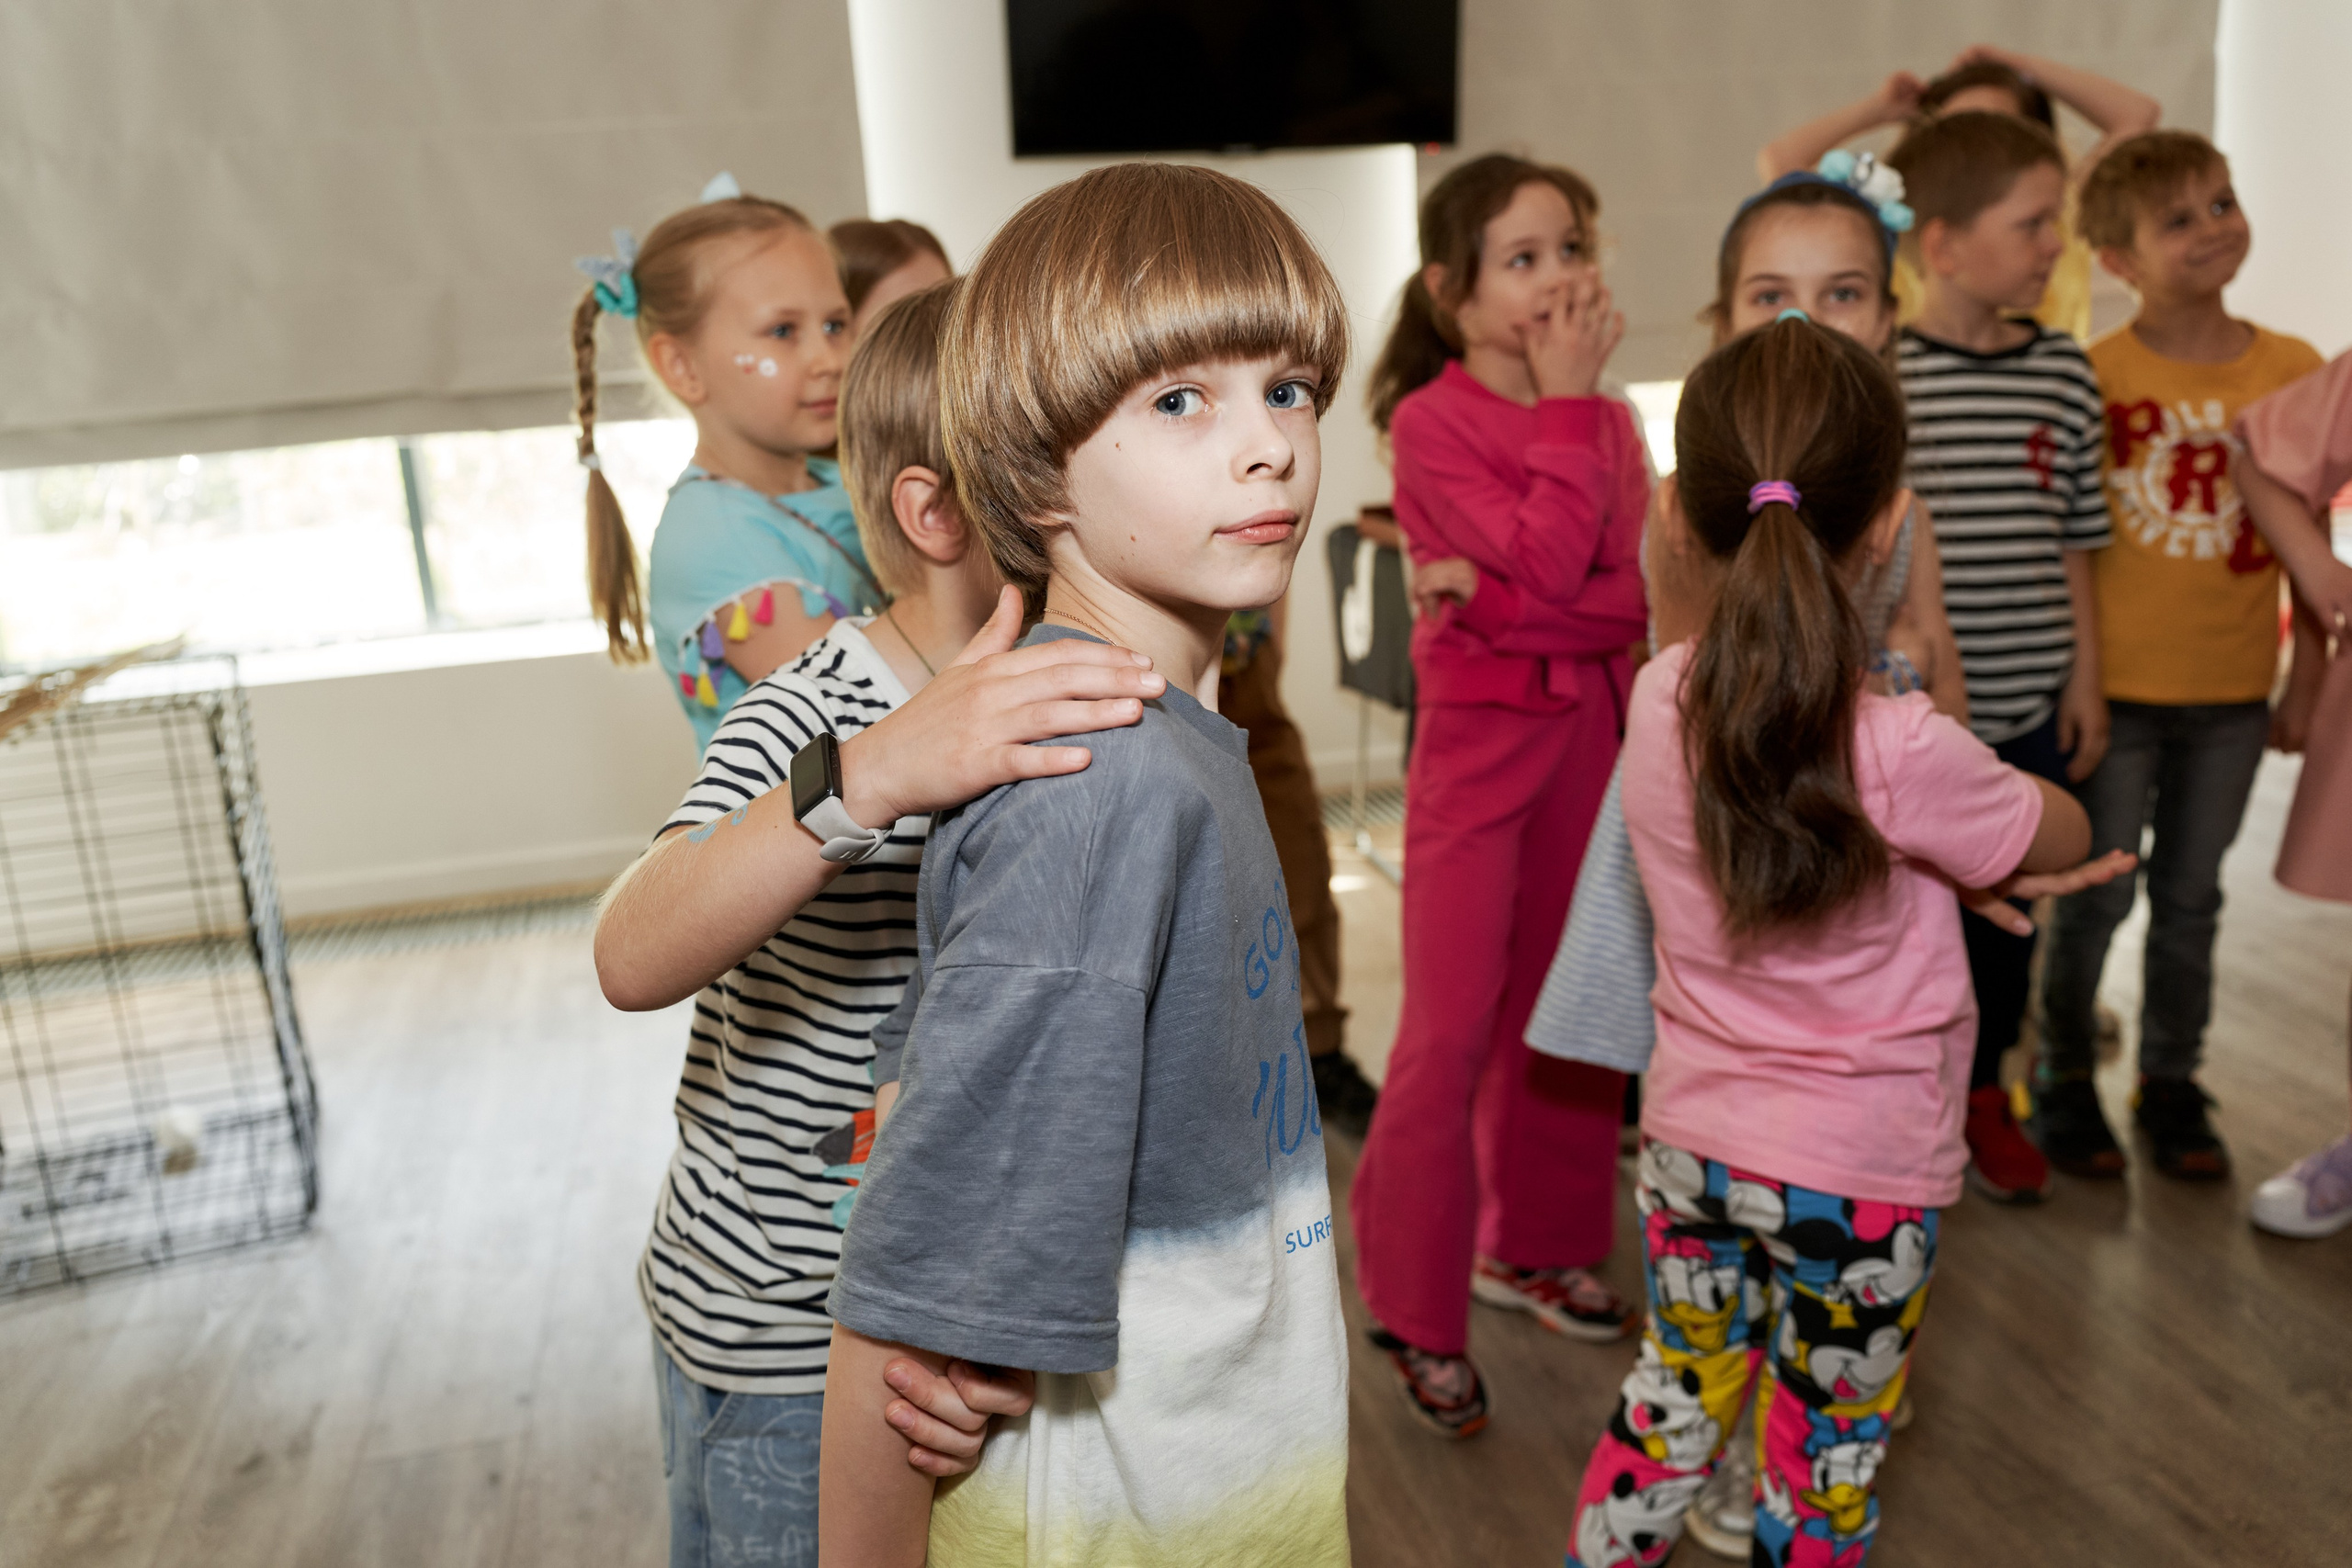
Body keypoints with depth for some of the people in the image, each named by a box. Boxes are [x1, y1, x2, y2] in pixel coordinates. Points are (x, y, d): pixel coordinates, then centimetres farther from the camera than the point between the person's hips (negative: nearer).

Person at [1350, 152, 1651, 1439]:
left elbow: (1638, 596, -2)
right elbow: (1549, 560, -21)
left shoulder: (1607, 422, 9)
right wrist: (1566, 398, -13)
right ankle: (1416, 1312, 10)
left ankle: (1534, 1245, 32)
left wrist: (1490, 596, -16)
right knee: (1452, 1031, -4)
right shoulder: (1430, 422, -9)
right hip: (1478, 740, -6)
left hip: (1590, 732, 6)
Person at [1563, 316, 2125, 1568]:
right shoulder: (1907, 756, -26)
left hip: (1690, 1139, 4)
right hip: (1859, 1178, -4)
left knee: (1671, 1403, 25)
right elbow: (2064, 839, -5)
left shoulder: (1657, 701, -12)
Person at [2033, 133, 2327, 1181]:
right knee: (2096, 897, 6)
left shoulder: (2294, 371, 1)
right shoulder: (2093, 375, -9)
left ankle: (2172, 1085, 30)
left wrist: (2311, 671, 5)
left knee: (2190, 897, 14)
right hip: (2115, 687, -3)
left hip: (2231, 693, 3)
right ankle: (2065, 1081, 25)